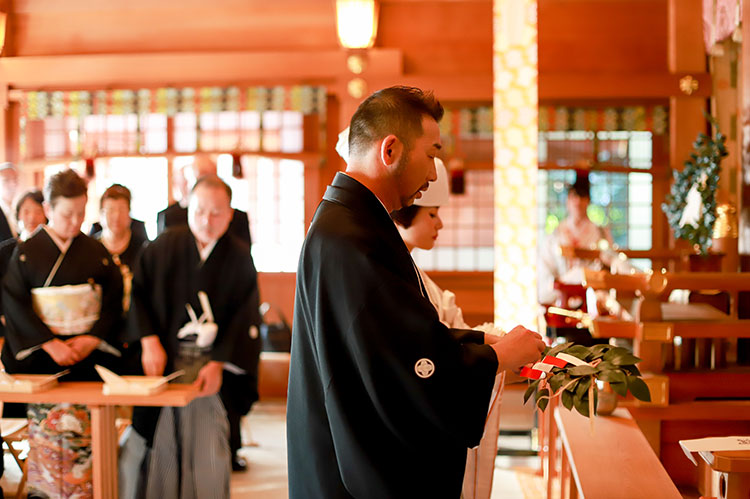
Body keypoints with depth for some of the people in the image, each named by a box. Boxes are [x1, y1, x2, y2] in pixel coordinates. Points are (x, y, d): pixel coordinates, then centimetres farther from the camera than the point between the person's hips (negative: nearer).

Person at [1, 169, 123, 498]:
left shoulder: (96, 252, 6)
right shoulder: (27, 252, 1)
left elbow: (114, 301, 4)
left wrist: (92, 338, -10)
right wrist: (50, 343, -14)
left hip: (88, 352, 1)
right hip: (43, 356, -1)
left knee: (86, 431, -1)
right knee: (47, 427, -3)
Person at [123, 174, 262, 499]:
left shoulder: (239, 258, 0)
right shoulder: (164, 247, 3)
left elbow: (245, 318, -4)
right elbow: (138, 293, 4)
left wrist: (218, 364, -14)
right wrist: (149, 341, -9)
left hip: (212, 365, -1)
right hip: (162, 360, 1)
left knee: (207, 445, -5)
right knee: (161, 444, -1)